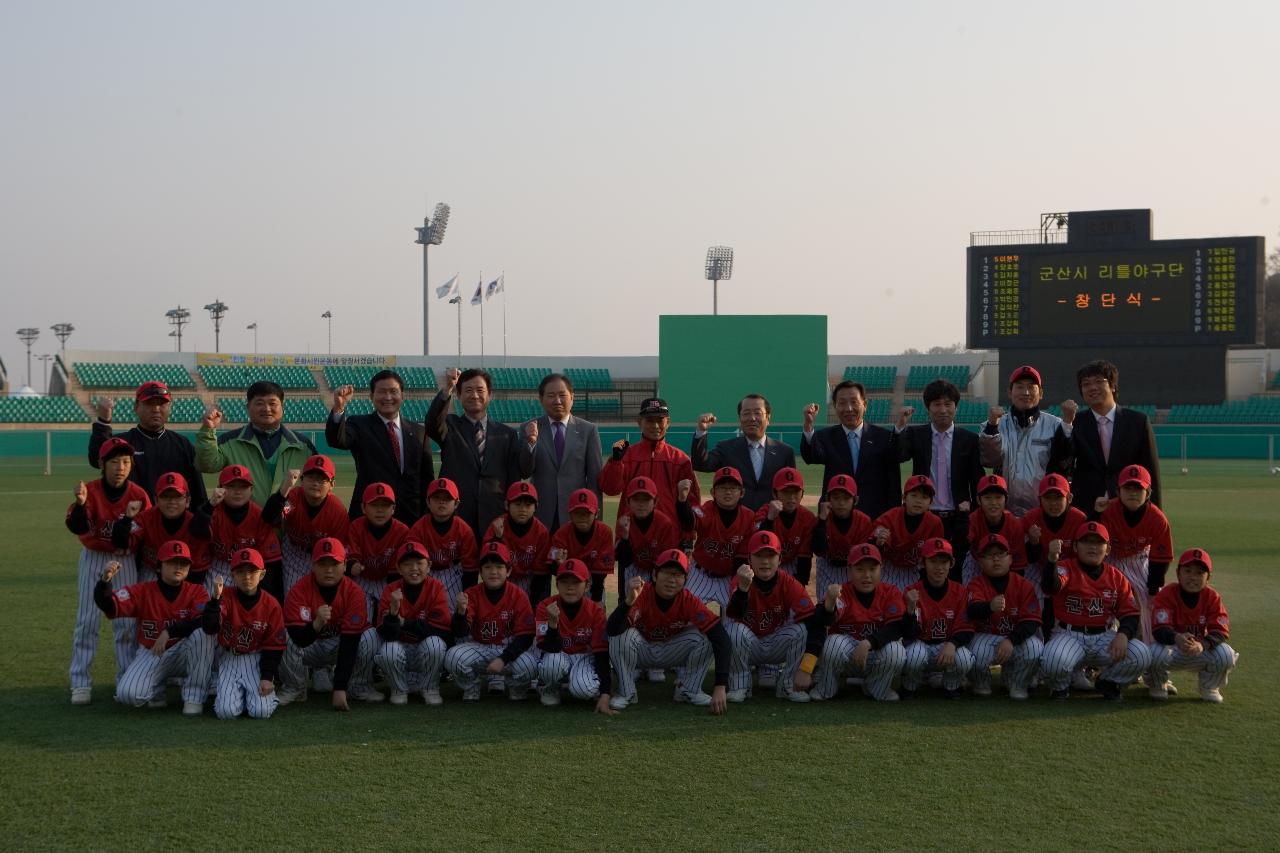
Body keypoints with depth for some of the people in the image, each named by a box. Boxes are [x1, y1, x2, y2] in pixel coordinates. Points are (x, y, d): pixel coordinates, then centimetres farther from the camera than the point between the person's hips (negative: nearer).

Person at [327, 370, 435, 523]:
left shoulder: (418, 432, 12)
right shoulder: (360, 425, 4)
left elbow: (427, 479, 13)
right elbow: (336, 440, -17)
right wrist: (338, 408, -35)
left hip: (411, 517, 3)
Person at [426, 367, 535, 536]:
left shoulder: (507, 434, 11)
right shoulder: (450, 426, 9)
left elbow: (523, 471, 3)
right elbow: (433, 423, -13)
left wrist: (529, 442, -17)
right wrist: (445, 392, -30)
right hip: (454, 519, -1)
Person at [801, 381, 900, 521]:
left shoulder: (884, 437, 5)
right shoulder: (826, 436, 6)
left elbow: (893, 482, 5)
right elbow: (812, 456, -17)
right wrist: (808, 425, -33)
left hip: (875, 516, 0)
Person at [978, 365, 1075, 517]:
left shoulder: (1054, 425, 5)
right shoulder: (999, 425, 8)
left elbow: (1064, 462, -7)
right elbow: (989, 460, -8)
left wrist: (1067, 424, -17)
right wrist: (992, 425, -23)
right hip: (1005, 511, 1)